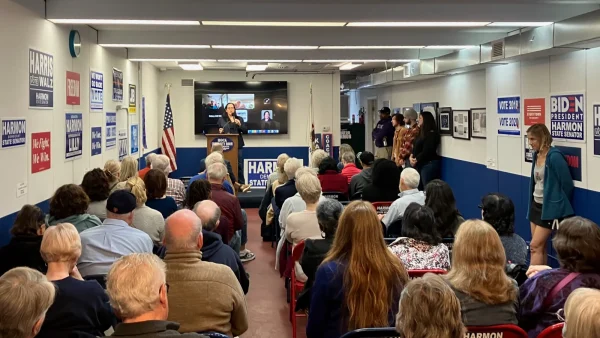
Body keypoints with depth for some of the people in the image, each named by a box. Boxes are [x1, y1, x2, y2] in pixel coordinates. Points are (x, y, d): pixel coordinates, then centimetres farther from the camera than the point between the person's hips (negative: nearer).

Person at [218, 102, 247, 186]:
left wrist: (239, 124, -9)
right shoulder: (221, 119, 11)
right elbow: (217, 130, 11)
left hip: (238, 145, 1)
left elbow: (246, 131, 7)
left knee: (239, 165, -3)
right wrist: (220, 131, -11)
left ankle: (241, 184, 1)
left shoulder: (239, 119, 13)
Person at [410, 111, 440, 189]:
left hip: (429, 164, -9)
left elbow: (427, 151, -16)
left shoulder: (432, 134, -11)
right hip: (419, 164, 9)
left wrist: (416, 160, -10)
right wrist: (411, 157, -4)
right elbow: (415, 147, 13)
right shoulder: (421, 132, 17)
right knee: (418, 187, 8)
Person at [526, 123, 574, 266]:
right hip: (536, 205, 8)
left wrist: (560, 208, -1)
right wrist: (532, 204, 13)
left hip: (550, 207, -8)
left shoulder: (555, 157, -17)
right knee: (539, 247, 11)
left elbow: (567, 184, -12)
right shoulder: (537, 155, 6)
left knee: (535, 246, -7)